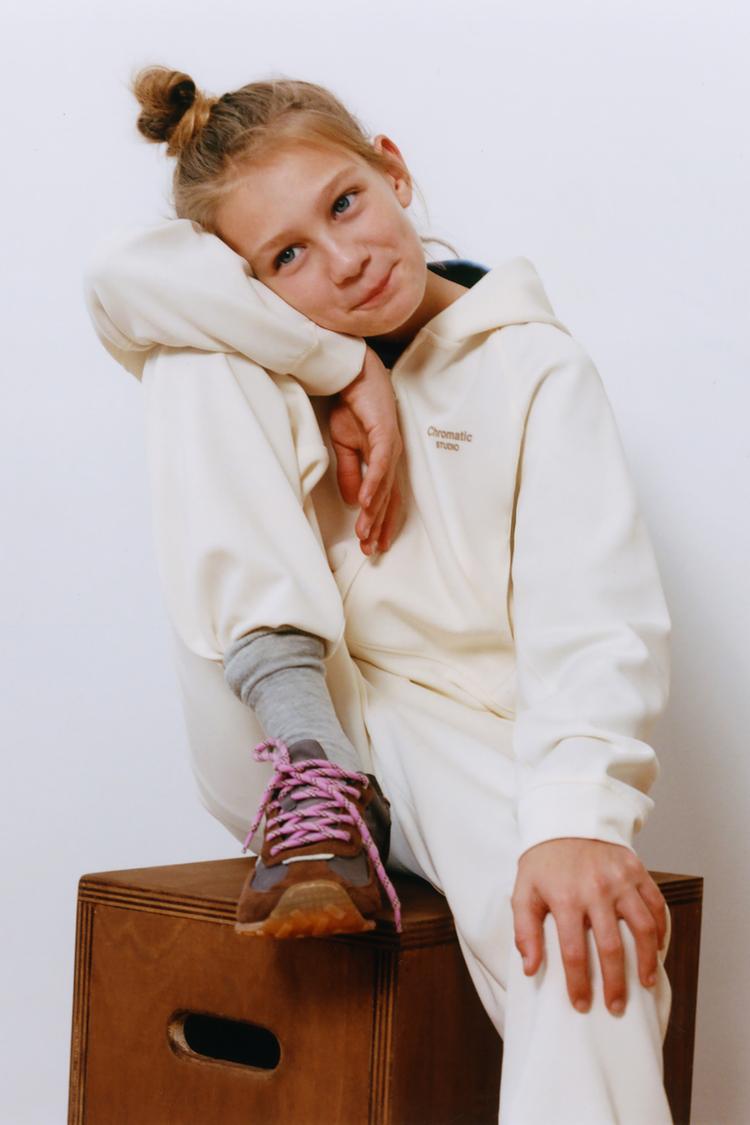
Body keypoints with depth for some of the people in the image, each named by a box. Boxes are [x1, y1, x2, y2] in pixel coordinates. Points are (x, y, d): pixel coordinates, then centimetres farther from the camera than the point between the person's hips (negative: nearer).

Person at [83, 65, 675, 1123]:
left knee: (581, 932, -38)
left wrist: (577, 818, -34)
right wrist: (348, 372, -12)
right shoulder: (258, 362, 11)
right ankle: (313, 785, -21)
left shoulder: (534, 366, 0)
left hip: (467, 747, -2)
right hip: (295, 735, 3)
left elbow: (593, 618, -16)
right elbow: (118, 271, -12)